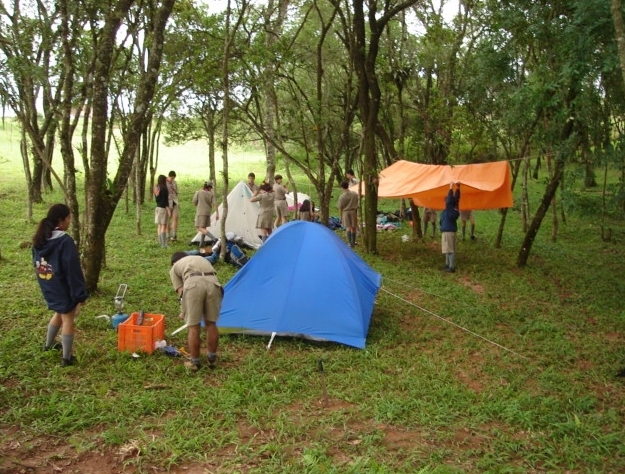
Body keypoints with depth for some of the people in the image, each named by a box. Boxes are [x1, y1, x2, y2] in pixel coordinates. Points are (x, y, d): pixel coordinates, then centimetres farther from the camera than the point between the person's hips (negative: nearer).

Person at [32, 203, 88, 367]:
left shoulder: (40, 239, 3)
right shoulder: (65, 241, -23)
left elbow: (36, 264, 13)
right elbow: (73, 270, -22)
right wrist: (80, 294, -18)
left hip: (47, 287, 8)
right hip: (63, 288, -8)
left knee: (59, 313, 28)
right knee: (68, 319, 5)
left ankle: (48, 345, 43)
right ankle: (67, 358, 11)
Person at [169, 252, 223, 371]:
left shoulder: (174, 267, 29)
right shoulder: (201, 258, 40)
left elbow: (180, 290, 16)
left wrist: (183, 311, 27)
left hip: (193, 285, -3)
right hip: (213, 283, 3)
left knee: (193, 327, 10)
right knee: (211, 323, 18)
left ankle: (195, 362, 22)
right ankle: (212, 359, 30)